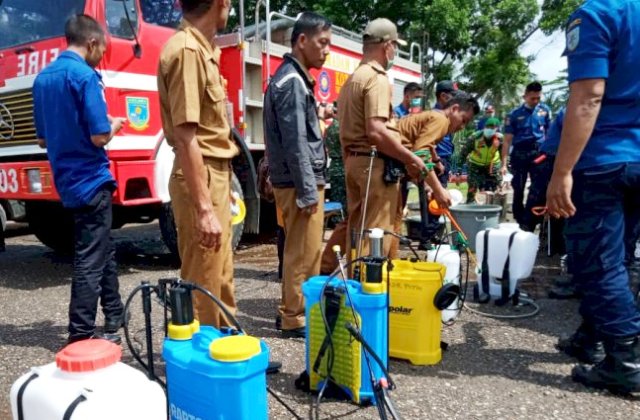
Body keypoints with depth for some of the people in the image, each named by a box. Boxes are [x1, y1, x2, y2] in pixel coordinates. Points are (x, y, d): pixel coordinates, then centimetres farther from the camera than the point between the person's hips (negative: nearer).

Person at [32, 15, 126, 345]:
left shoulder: (43, 78, 12)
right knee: (90, 262, -1)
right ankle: (80, 337, 6)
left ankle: (114, 320, 31)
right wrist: (113, 126, 0)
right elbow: (99, 137, -20)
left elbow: (43, 139, 16)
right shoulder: (85, 76, -15)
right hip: (90, 180, -9)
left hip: (67, 181, 9)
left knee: (103, 251, 19)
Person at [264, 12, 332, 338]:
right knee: (304, 253, -2)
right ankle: (295, 319, 9)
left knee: (298, 251, 16)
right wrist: (308, 191, -20)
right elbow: (295, 143, -20)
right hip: (299, 182, -10)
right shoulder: (292, 81, -14)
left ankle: (291, 311, 27)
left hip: (298, 181, 10)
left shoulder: (293, 78, 17)